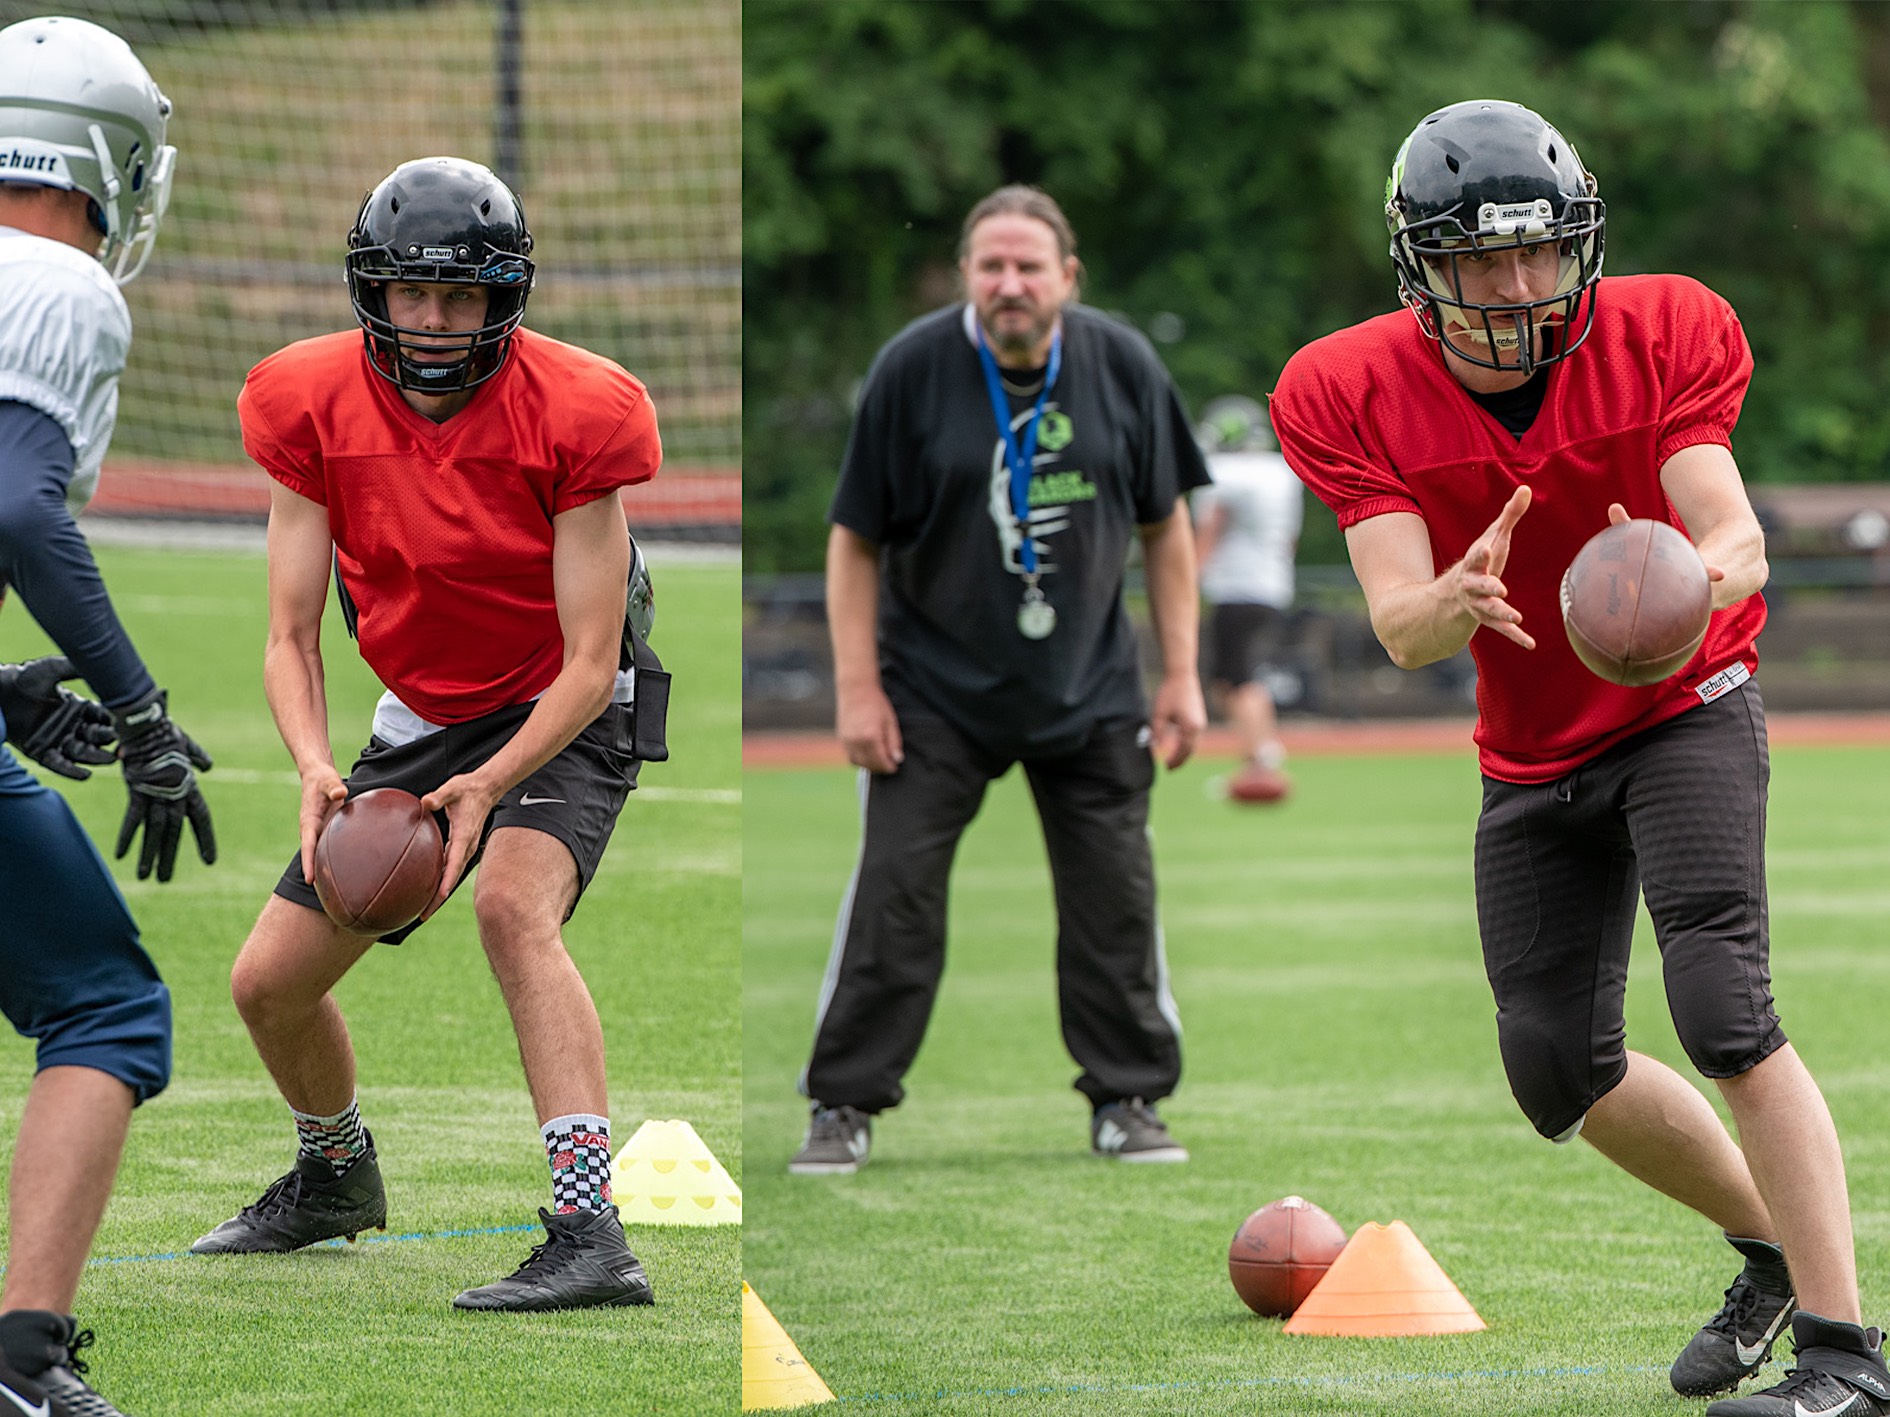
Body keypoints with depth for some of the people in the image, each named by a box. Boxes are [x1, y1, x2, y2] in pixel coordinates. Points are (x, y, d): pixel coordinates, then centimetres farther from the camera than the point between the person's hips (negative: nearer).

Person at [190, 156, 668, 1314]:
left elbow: (588, 663, -21)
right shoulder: (316, 408, -13)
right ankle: (337, 1175, 41)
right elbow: (291, 636, -10)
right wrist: (316, 768, -29)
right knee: (270, 982, 7)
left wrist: (488, 786, -35)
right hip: (422, 719, 5)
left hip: (565, 717, -5)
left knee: (514, 905, -34)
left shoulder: (575, 417, -23)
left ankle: (592, 1236, -41)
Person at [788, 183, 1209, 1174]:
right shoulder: (911, 369, -12)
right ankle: (845, 1106, 2)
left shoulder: (1123, 365, -5)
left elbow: (1164, 526, 5)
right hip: (935, 684, -2)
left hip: (1089, 686, 2)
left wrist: (1180, 676, 2)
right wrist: (857, 689, -11)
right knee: (893, 894, -6)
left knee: (1116, 895, 3)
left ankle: (1127, 1100, 16)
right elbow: (855, 538, -6)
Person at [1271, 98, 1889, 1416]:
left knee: (1722, 1008, -22)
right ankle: (1772, 1248, 30)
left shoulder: (1660, 340, -18)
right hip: (1536, 754, 4)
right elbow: (1400, 625, -24)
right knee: (1561, 1068, 5)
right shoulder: (1354, 397, -16)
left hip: (1686, 706, -4)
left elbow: (1738, 537, -28)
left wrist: (1692, 581, -53)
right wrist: (1453, 602, -49)